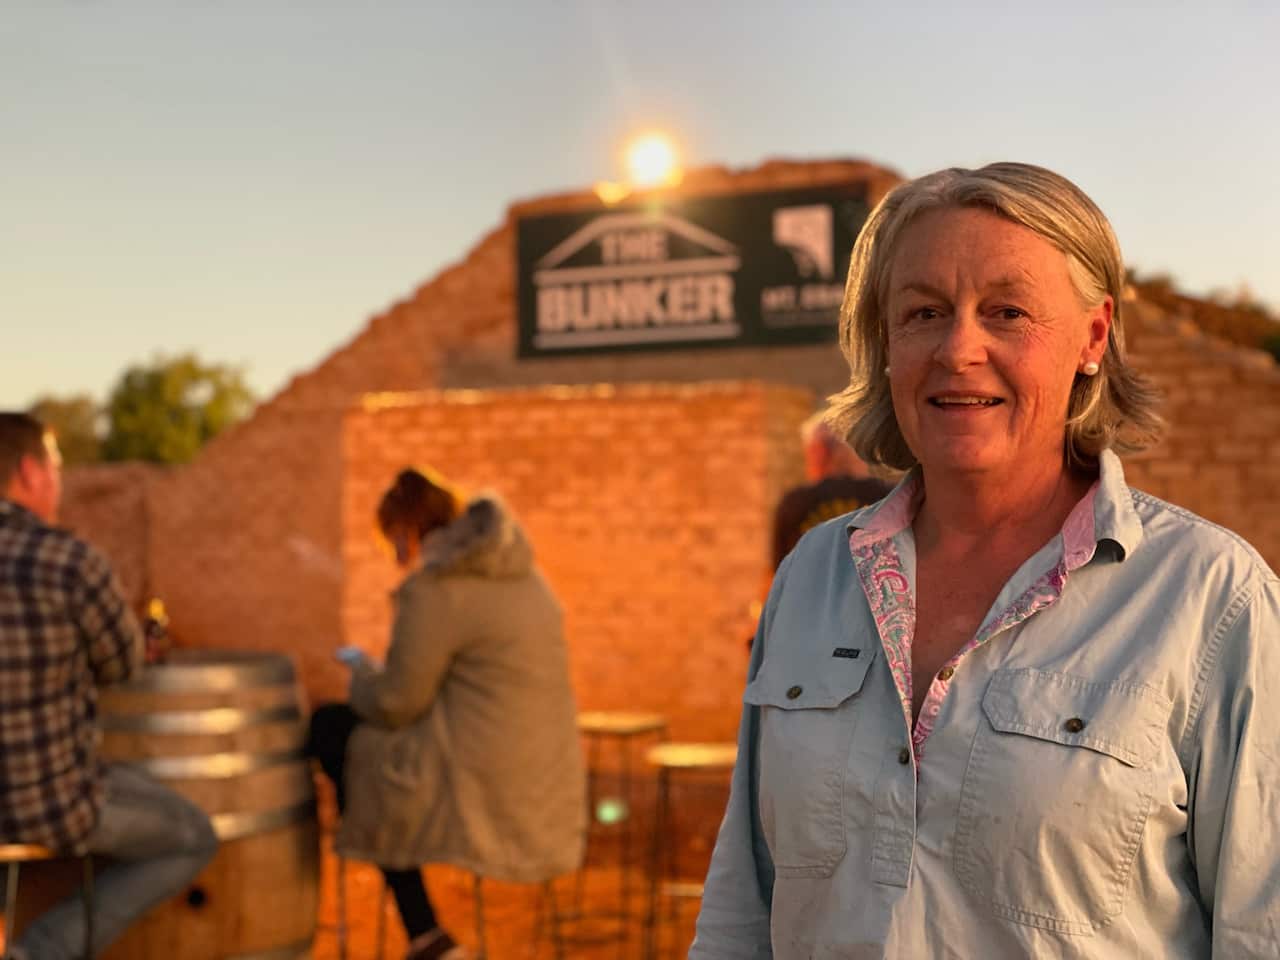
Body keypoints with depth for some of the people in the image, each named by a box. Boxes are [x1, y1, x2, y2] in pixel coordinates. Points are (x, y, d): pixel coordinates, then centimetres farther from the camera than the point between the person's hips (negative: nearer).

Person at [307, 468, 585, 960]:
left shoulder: (433, 588, -14)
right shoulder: (520, 572, 11)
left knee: (329, 725, 11)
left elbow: (394, 704, -11)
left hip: (476, 790, -9)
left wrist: (362, 670, 10)